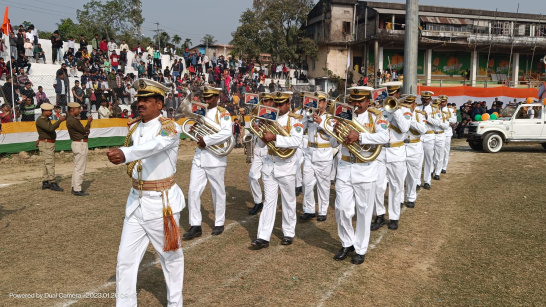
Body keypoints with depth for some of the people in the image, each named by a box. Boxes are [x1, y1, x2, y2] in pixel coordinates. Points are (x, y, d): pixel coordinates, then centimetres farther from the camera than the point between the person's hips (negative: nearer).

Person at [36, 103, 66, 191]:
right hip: (46, 144, -10)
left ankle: (45, 183, 18)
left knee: (47, 164, 12)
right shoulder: (40, 120, -16)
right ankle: (53, 183, -11)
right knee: (50, 164, -11)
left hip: (50, 144, 10)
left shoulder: (47, 119, 14)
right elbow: (50, 128, -30)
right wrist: (60, 120, -27)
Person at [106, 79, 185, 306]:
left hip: (162, 202, -5)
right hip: (136, 201, 6)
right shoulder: (134, 127, 5)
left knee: (170, 255, 10)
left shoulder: (170, 127, -15)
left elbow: (153, 146, -36)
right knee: (125, 259, 5)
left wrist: (125, 154, -52)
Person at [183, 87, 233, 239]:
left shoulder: (222, 113, -6)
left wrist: (206, 140, -22)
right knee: (193, 191, 0)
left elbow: (227, 132, -22)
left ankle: (219, 223, 23)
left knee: (218, 192, 7)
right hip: (199, 156, 5)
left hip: (215, 158, -5)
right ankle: (195, 226, 9)